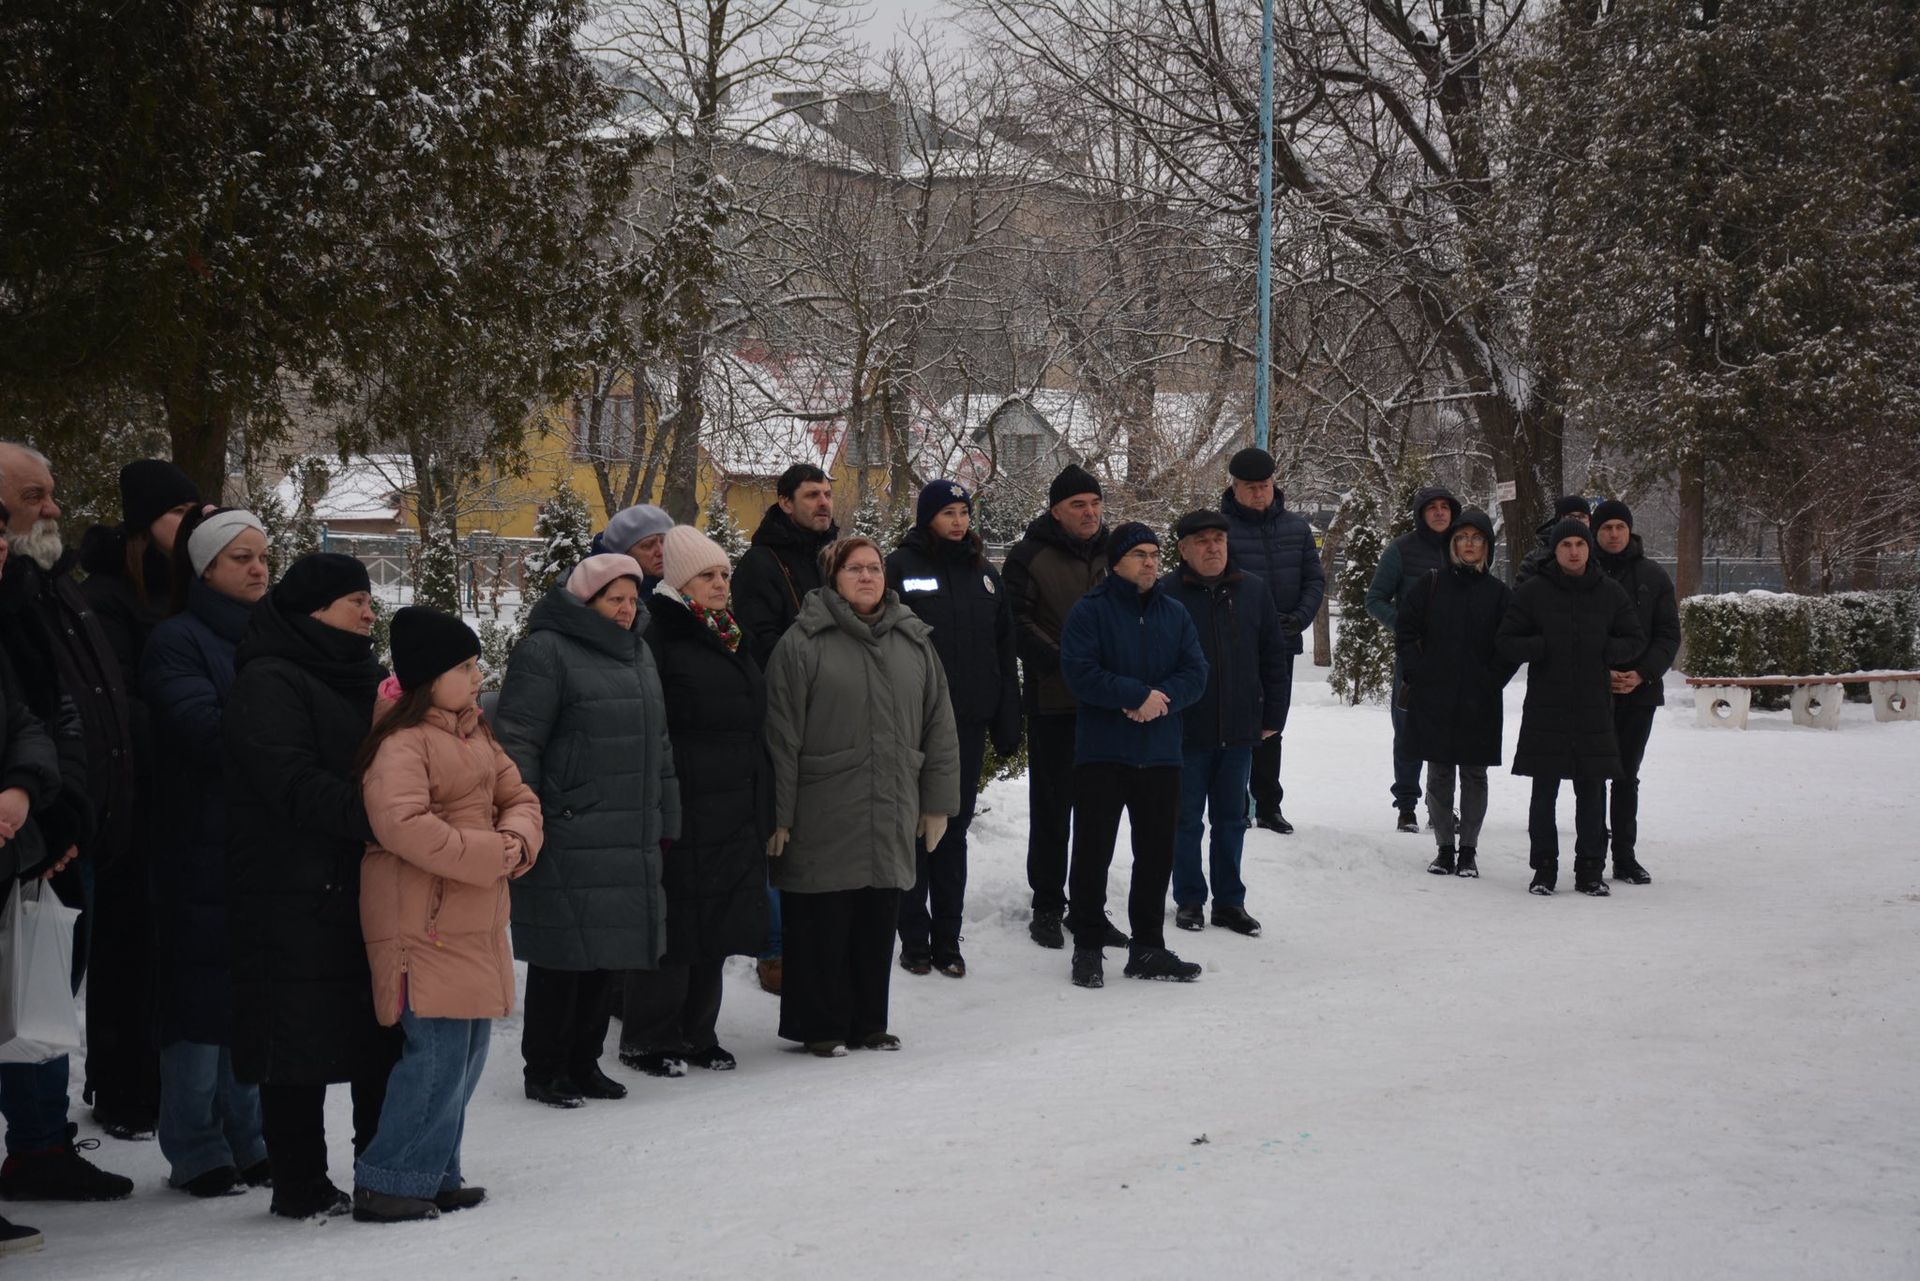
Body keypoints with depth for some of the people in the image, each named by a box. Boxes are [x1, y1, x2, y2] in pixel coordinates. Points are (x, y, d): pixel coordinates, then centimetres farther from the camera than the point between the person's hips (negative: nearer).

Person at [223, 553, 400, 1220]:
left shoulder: (366, 677, 18)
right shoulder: (270, 683, -9)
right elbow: (295, 784, -21)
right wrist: (378, 817, -31)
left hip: (369, 889, 9)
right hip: (298, 896, -8)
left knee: (384, 1037, 11)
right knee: (302, 1041, -3)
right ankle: (300, 1186, 6)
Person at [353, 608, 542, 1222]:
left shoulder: (474, 733, 15)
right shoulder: (402, 742, -15)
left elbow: (518, 796, 15)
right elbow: (404, 825, -28)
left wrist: (517, 839, -9)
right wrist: (490, 854, -22)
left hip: (476, 919, 9)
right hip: (425, 922, -9)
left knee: (467, 1049, 13)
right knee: (438, 1052, -11)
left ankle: (435, 1173, 24)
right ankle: (385, 1183, -3)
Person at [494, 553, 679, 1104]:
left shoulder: (638, 652, 18)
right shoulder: (547, 652, -8)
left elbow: (657, 746, 26)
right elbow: (516, 743, -12)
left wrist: (664, 821, 23)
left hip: (629, 841, 8)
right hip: (567, 839, -8)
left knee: (605, 957, 12)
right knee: (563, 956, -3)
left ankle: (583, 1063, 23)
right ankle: (544, 1071, 9)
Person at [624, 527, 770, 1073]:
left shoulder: (734, 638, 19)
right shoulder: (659, 636, -8)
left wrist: (762, 811, 22)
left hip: (734, 816, 8)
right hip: (681, 809, -8)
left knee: (717, 924, 11)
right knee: (674, 925, -4)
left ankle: (696, 1032, 21)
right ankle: (647, 1040, 7)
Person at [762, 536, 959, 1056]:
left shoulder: (914, 642, 11)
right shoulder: (803, 643, -5)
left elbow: (939, 727, 14)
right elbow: (781, 735, -7)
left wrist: (937, 802, 11)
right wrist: (779, 816, -10)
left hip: (891, 819, 5)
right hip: (822, 818, -5)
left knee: (879, 922, 11)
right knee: (822, 924, 1)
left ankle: (868, 1021, 23)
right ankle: (820, 1026, 13)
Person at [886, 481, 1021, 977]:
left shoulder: (983, 573, 11)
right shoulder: (902, 567, -4)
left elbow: (1004, 652, 13)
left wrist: (1007, 722, 7)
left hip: (968, 722, 4)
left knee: (955, 830, 9)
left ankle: (947, 939, 15)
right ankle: (913, 938, 11)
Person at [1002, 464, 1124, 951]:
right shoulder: (1030, 557, -5)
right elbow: (1016, 623, -10)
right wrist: (1061, 662, -19)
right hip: (1053, 704, -4)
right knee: (1051, 807, 3)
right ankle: (1047, 907, 12)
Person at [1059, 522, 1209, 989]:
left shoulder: (1175, 614, 9)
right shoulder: (1090, 611, -5)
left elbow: (1195, 673, 2)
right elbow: (1079, 672, -16)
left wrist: (1160, 699, -17)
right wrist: (1139, 694, -18)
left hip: (1161, 756, 5)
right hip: (1101, 753, -4)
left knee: (1157, 854, 9)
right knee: (1093, 851, 0)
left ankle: (1148, 947, 19)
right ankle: (1088, 947, 9)